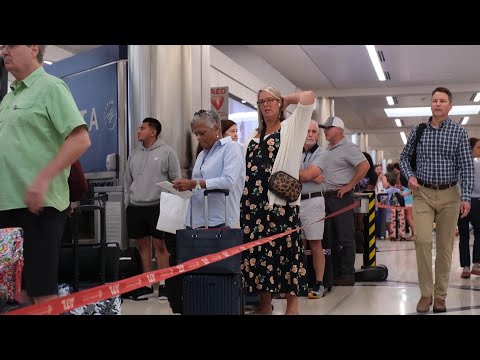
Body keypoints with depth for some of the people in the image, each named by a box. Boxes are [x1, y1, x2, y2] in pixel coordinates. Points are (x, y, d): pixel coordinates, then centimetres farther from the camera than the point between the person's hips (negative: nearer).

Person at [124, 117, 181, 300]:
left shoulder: (167, 152, -2)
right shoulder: (134, 154, 13)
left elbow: (176, 179, -3)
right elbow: (128, 181, 18)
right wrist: (127, 204, 13)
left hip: (157, 206, -5)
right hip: (135, 207, 5)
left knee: (159, 245, -2)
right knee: (142, 245, 8)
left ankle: (163, 284, 6)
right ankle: (146, 285, 17)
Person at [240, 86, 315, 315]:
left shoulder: (290, 127, 6)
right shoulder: (253, 136, 22)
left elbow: (308, 97, -6)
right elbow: (243, 166, 23)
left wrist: (286, 99, 10)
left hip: (280, 201, -5)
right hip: (253, 202, 6)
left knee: (285, 250, -5)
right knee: (257, 251, 6)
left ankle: (292, 305, 2)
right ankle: (264, 304, 16)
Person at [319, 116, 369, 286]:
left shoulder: (348, 148, -8)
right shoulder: (327, 149, 16)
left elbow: (365, 166, -20)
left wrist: (349, 186, -17)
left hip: (341, 197, -8)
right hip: (327, 196, 8)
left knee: (345, 237, -4)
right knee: (331, 238, 11)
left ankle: (347, 275, 1)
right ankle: (335, 273, 18)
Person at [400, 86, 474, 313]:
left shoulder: (459, 132, 1)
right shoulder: (418, 130, 5)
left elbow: (466, 166, -2)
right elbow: (404, 157, 15)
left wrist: (466, 197, -10)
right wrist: (410, 176, -5)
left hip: (449, 195, 0)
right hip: (423, 194, 0)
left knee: (445, 246, 4)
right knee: (422, 240, -14)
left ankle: (440, 295, 13)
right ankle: (426, 293, -5)